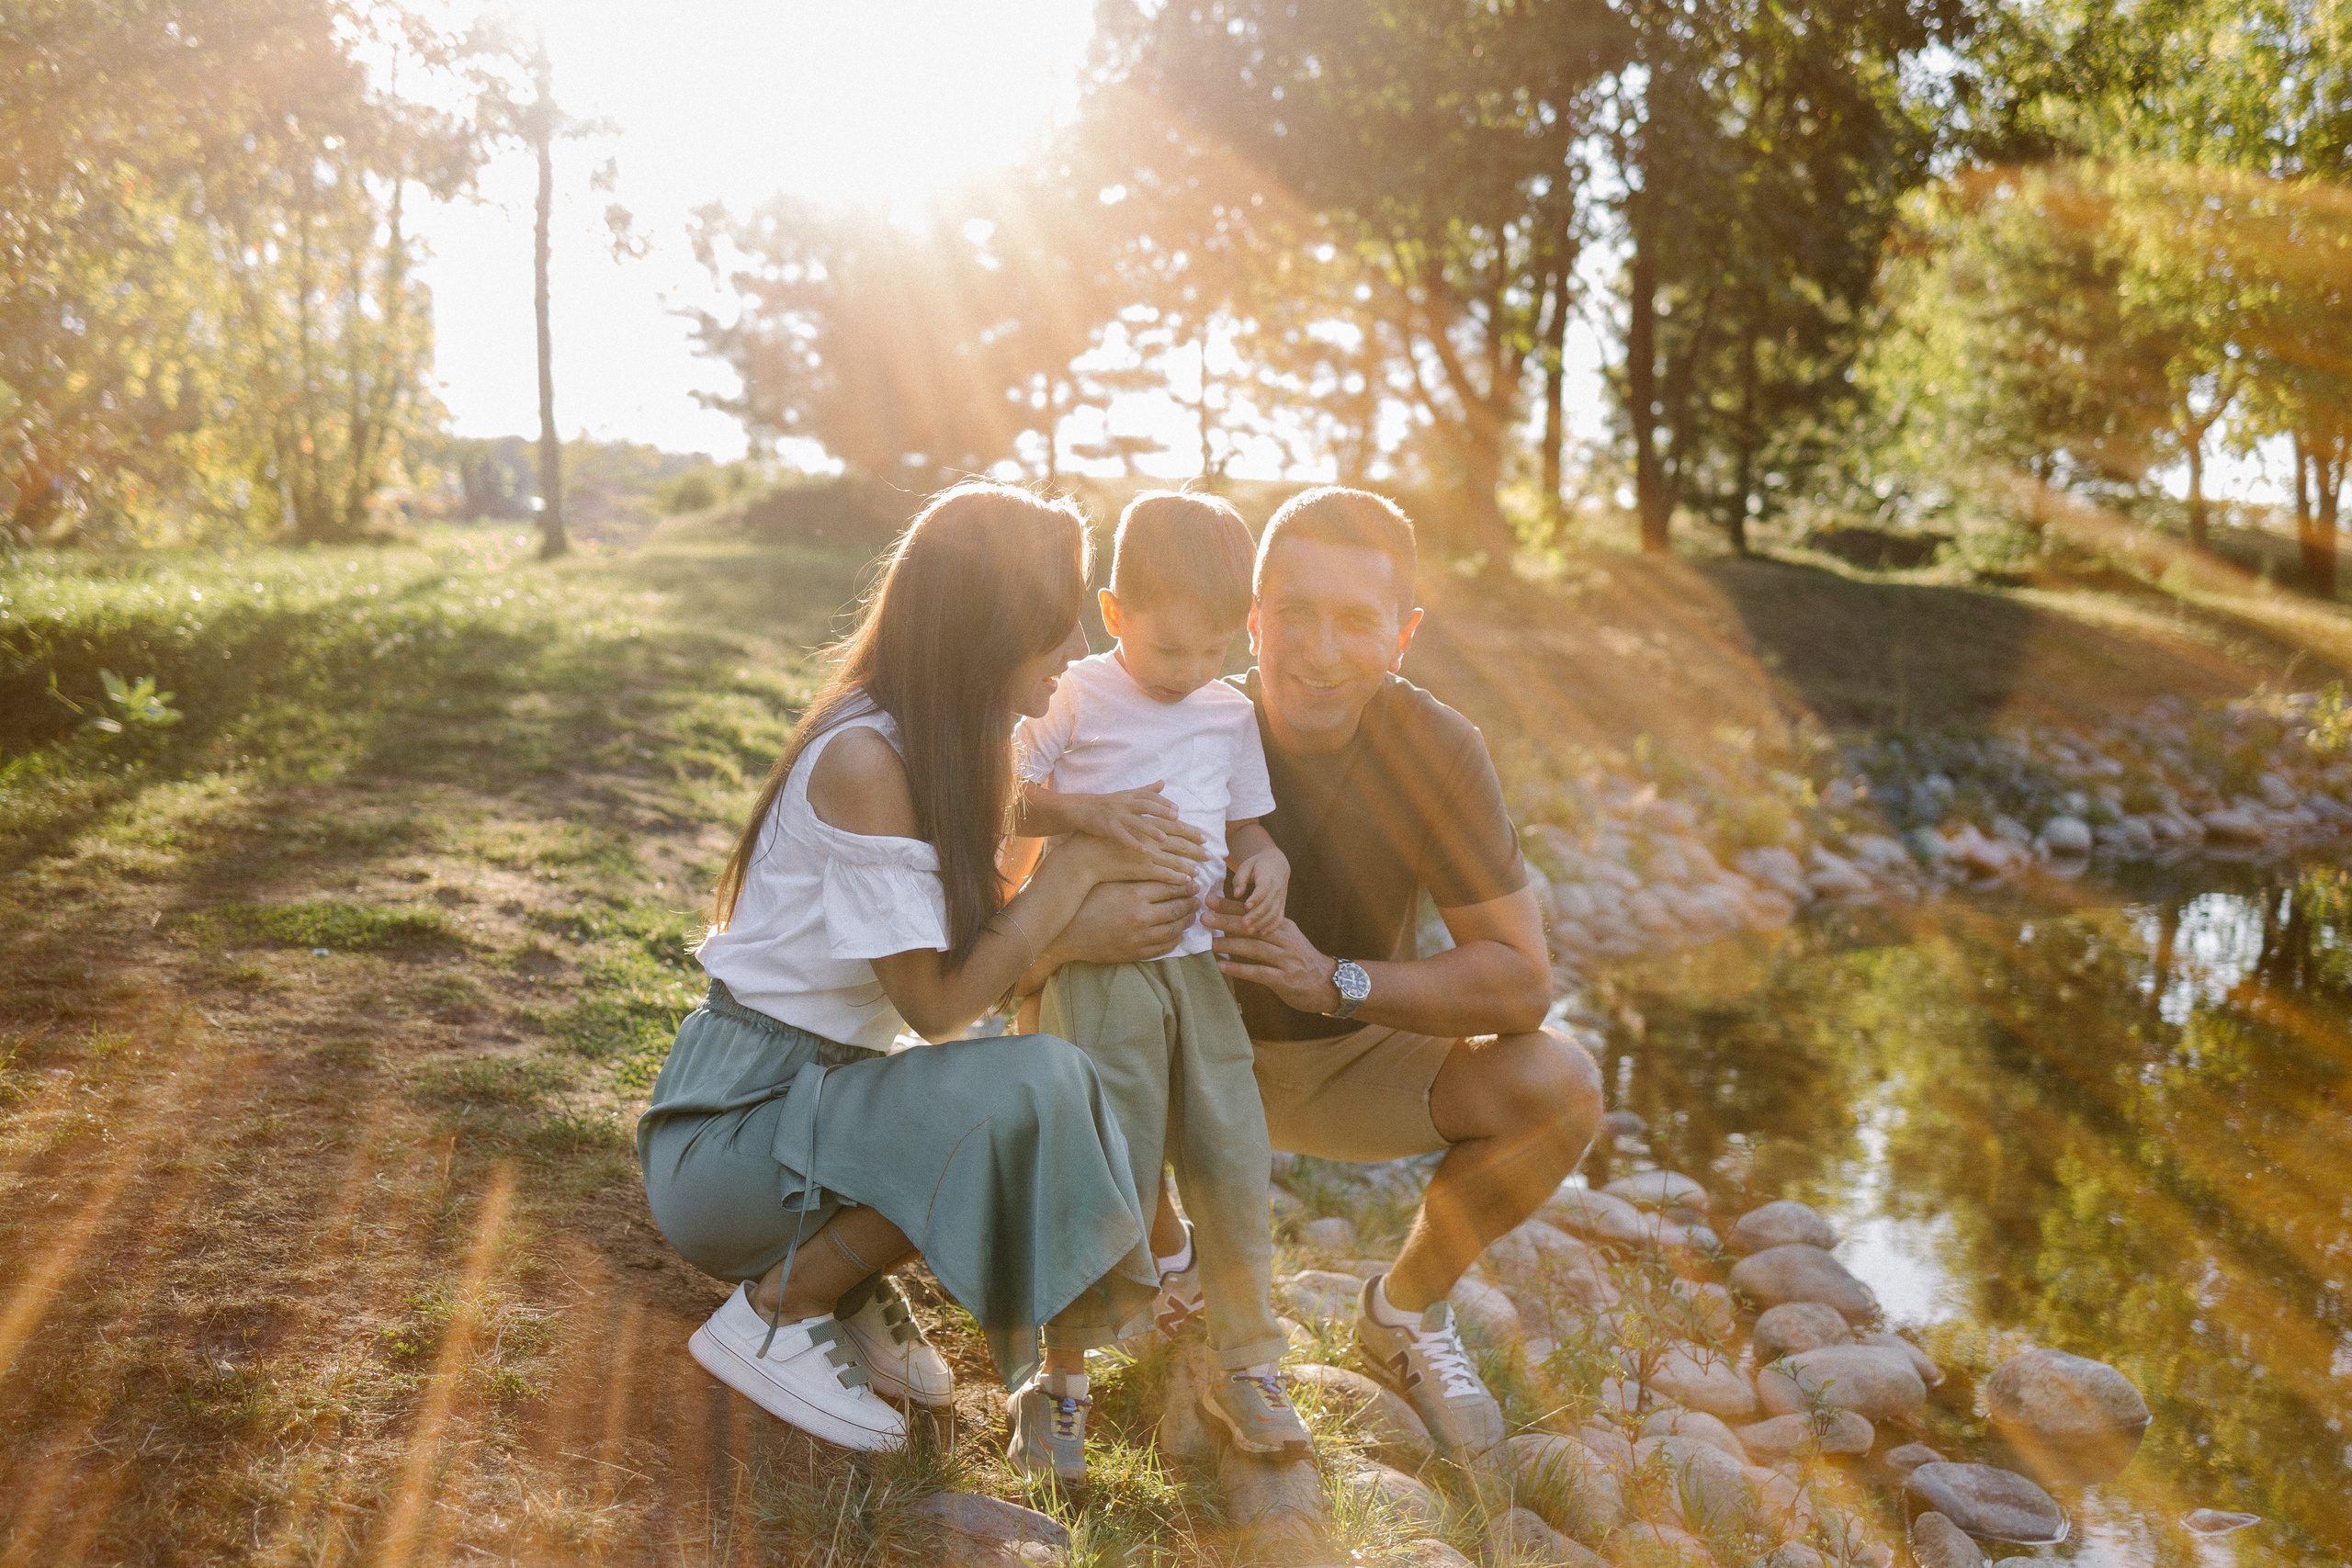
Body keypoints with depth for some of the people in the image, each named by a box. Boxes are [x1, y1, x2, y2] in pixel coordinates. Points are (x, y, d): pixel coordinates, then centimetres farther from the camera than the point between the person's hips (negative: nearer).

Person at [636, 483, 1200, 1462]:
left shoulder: (951, 746, 5)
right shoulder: (865, 759, -23)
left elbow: (982, 950, 3)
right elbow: (937, 1002, -21)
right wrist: (1079, 867, -16)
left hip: (827, 1092, 9)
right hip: (726, 1132, -9)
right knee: (1029, 1086, -27)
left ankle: (847, 1282, 9)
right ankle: (773, 1313, -9)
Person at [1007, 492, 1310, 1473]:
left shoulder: (1229, 714, 10)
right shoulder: (1076, 698, -4)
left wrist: (1265, 861, -3)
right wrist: (1089, 811, -20)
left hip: (1195, 964, 4)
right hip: (1097, 963, -4)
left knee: (1234, 1166, 5)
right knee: (1115, 1170, -5)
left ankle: (1246, 1369, 20)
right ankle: (1166, 1253, 30)